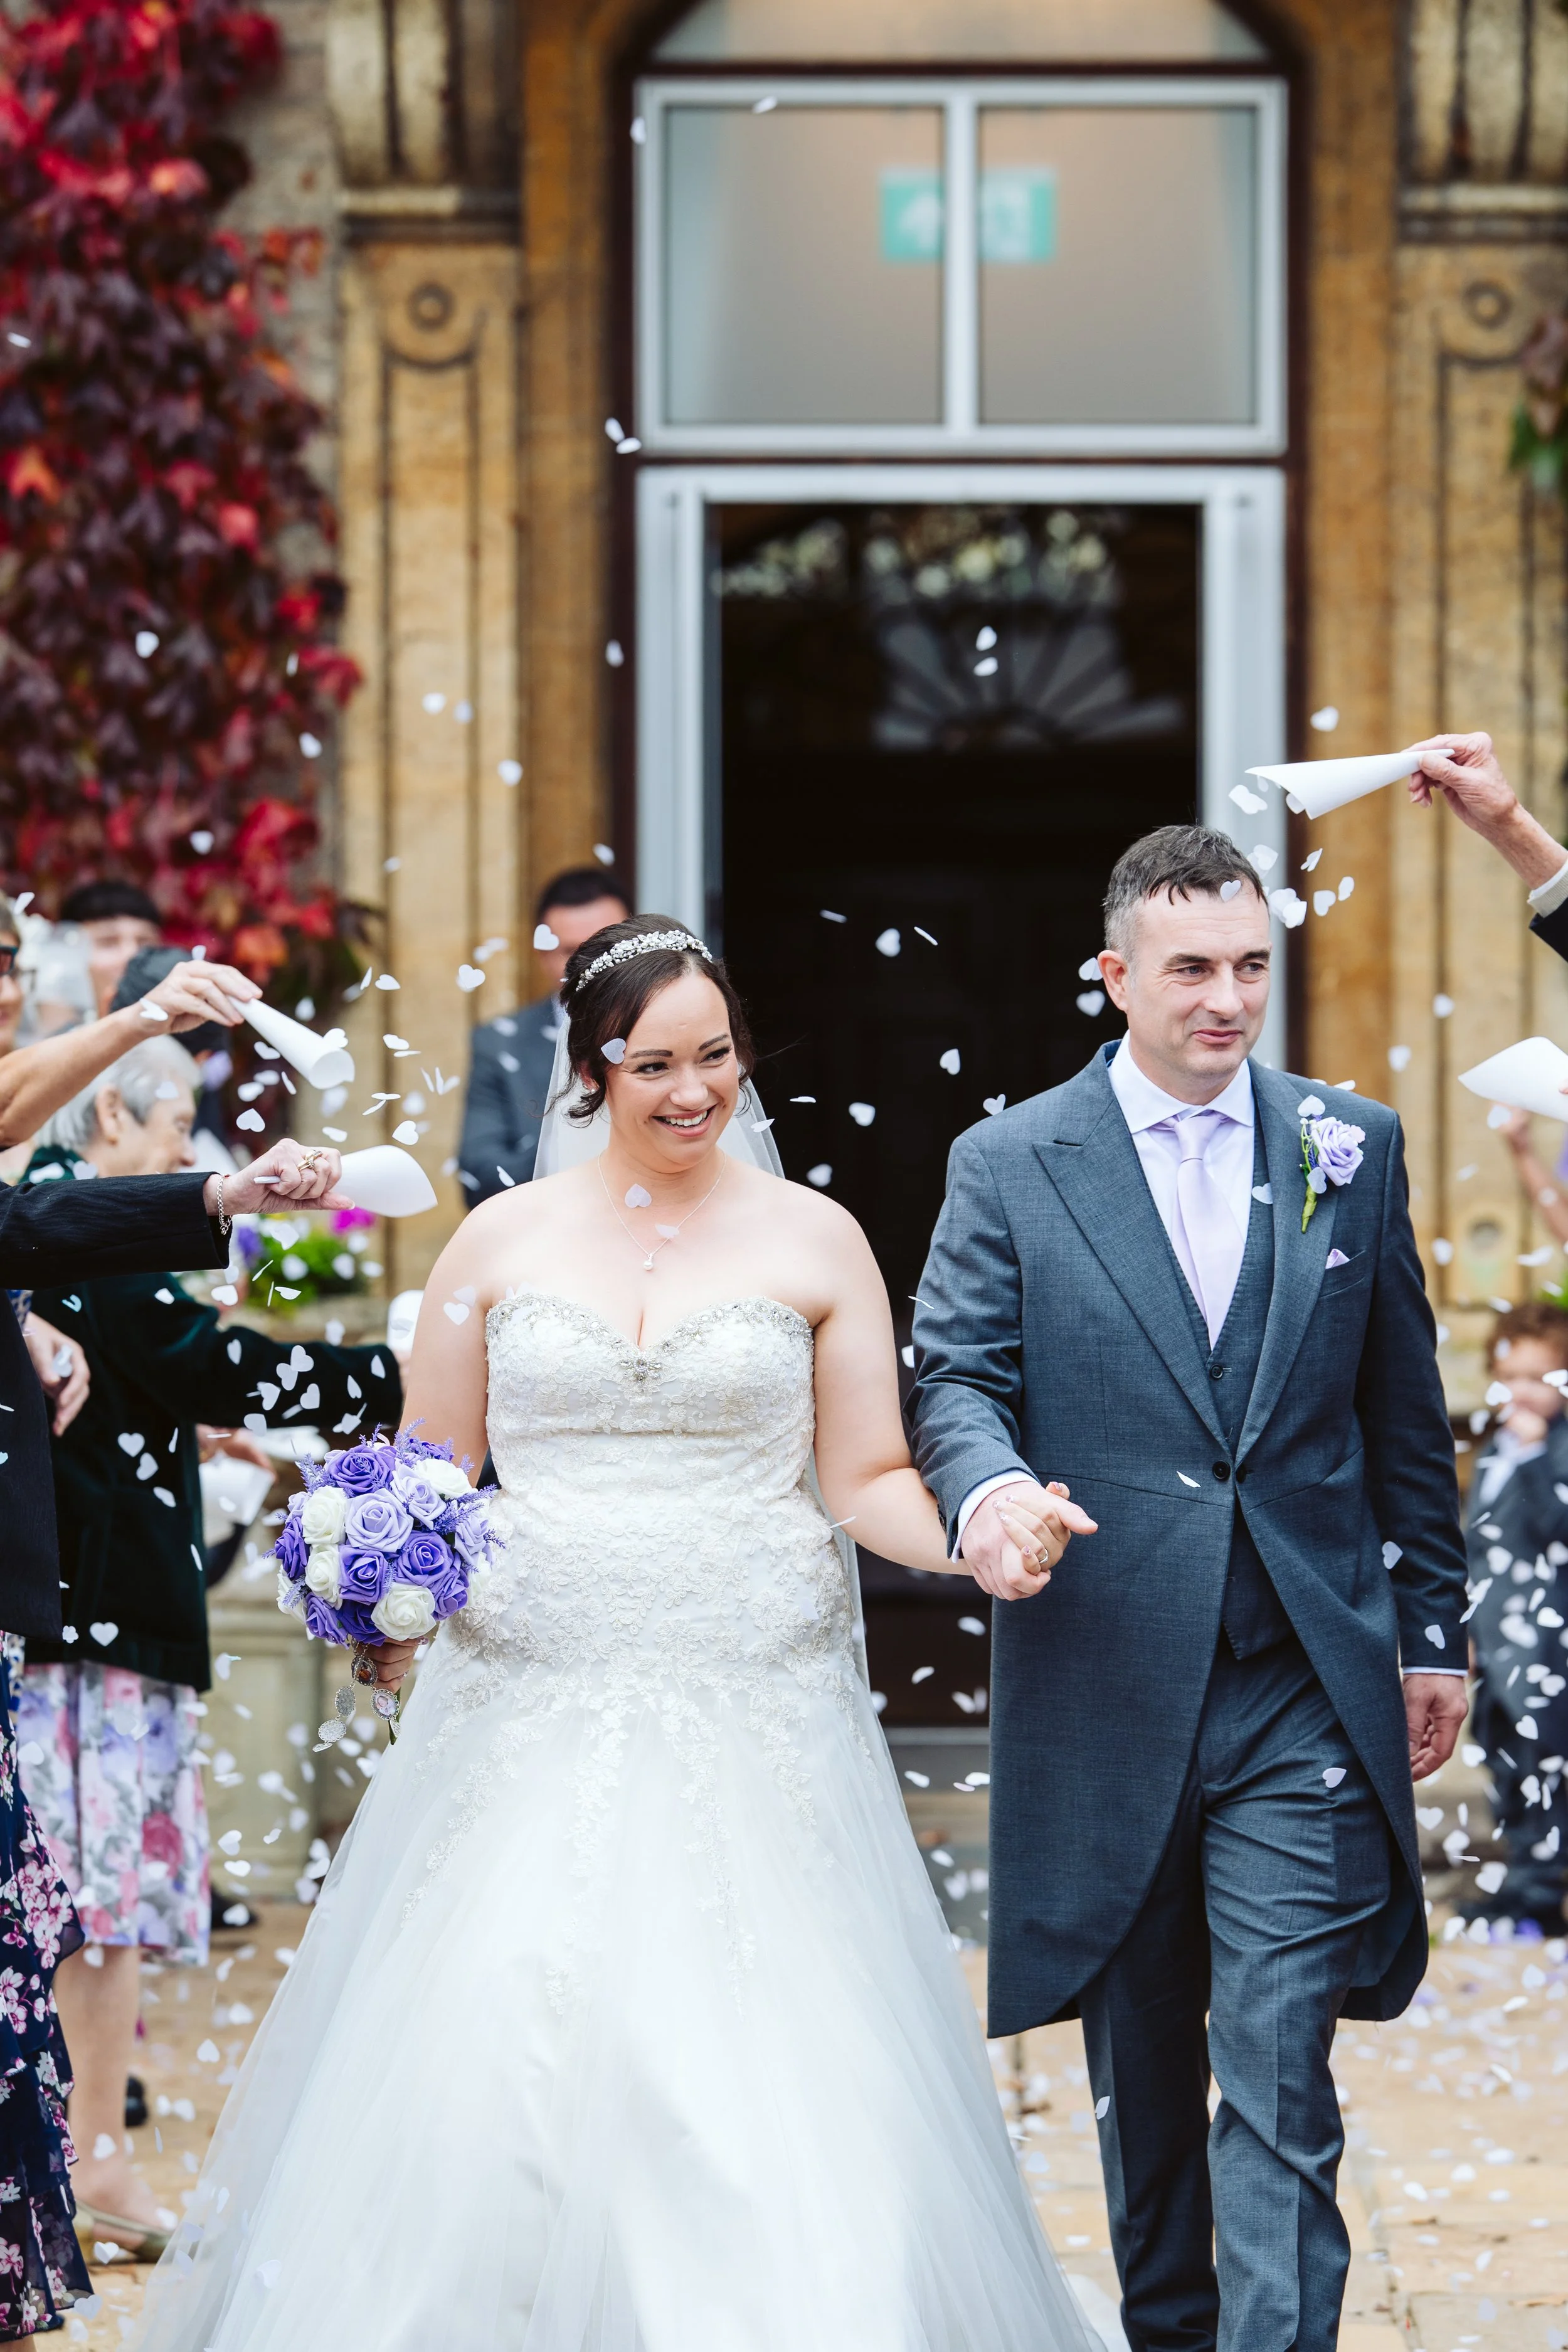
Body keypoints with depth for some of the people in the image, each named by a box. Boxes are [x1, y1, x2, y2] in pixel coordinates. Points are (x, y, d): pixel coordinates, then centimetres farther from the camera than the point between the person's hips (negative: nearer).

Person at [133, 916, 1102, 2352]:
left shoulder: (814, 1240, 5)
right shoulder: (503, 1240, 7)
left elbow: (870, 1480, 5)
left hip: (752, 1720, -1)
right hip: (536, 1719, 1)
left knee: (753, 2097, -9)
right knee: (494, 2061, -9)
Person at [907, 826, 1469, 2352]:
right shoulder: (1010, 1166, 2)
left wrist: (1431, 1633, 10)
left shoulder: (1353, 1151, 7)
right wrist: (984, 1485, -25)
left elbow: (1405, 1416, 11)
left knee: (1280, 2070, -9)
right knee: (1140, 2067, 14)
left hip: (1307, 1690, 0)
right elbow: (954, 1376, -2)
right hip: (1107, 1687, 1)